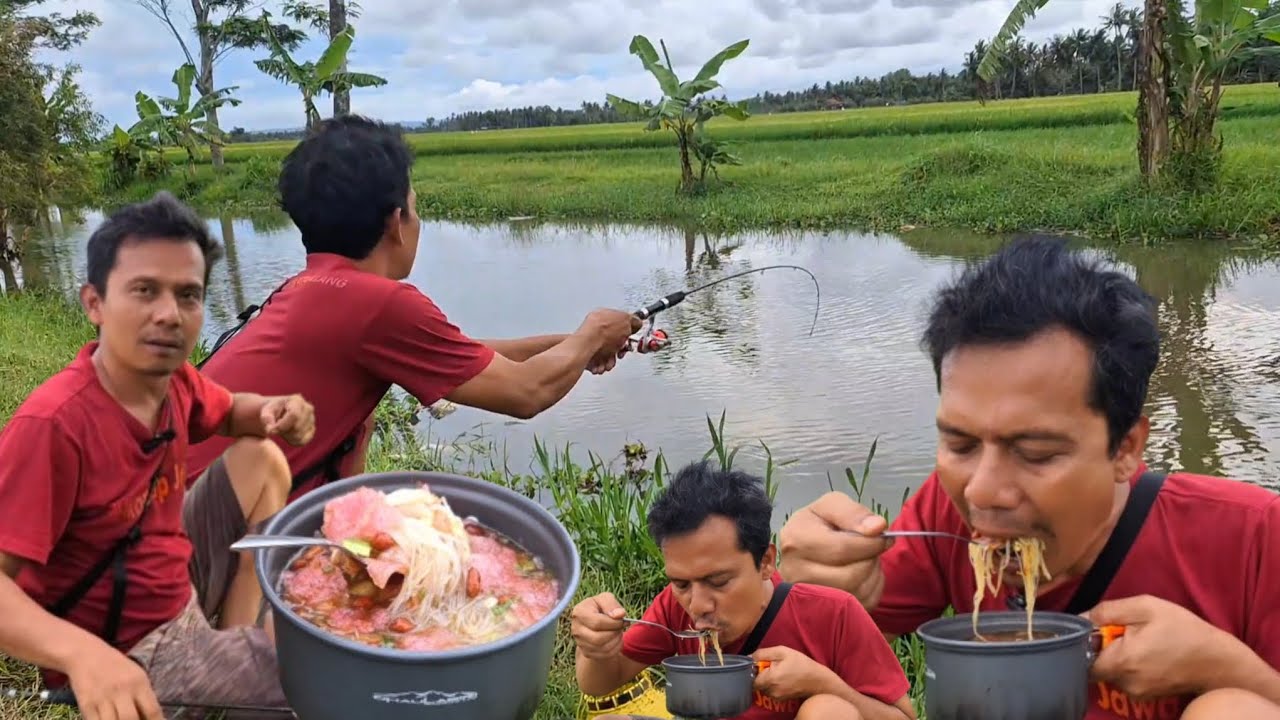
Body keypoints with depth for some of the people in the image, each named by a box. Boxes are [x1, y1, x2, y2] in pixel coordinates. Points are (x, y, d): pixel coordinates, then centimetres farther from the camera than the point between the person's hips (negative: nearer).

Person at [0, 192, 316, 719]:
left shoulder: (173, 377, -7)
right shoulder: (53, 423, -30)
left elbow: (230, 414, 15)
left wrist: (271, 412, -8)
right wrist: (82, 652, -50)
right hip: (129, 653, -8)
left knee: (261, 459, 15)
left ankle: (233, 646, 10)